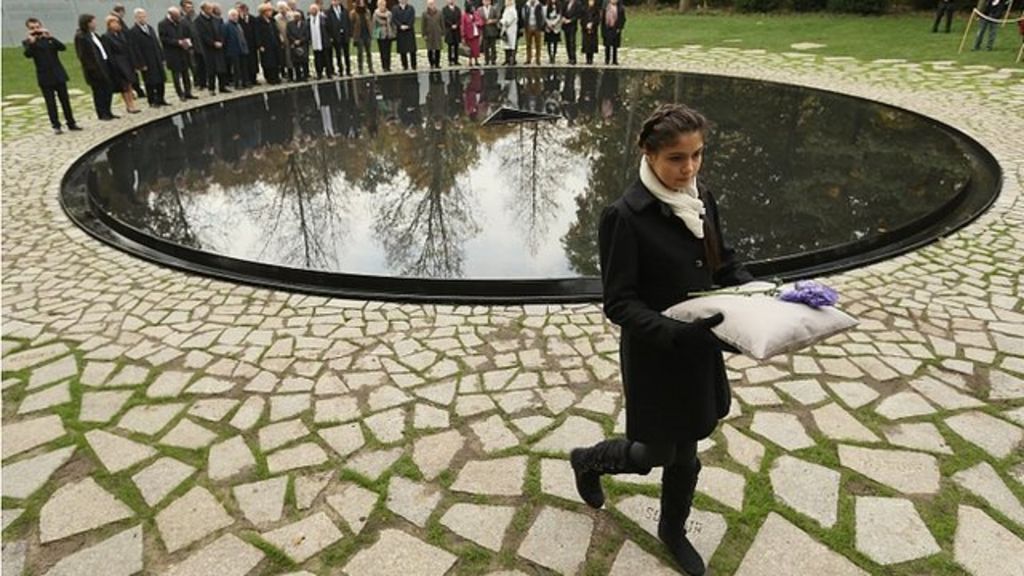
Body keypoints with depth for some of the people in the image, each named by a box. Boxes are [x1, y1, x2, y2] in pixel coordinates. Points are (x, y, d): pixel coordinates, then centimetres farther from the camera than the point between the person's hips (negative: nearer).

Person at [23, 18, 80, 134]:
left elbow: (63, 47, -7)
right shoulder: (27, 42, 2)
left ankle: (71, 123, 13)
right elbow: (28, 54, -15)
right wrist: (31, 42, -26)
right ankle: (56, 126, 2)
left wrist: (50, 37, -18)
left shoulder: (49, 38, 9)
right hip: (45, 77, -2)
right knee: (50, 102, -1)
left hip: (58, 74, 2)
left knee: (65, 100, 6)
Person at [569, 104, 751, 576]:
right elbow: (619, 303, -21)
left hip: (699, 350, 6)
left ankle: (673, 530, 46)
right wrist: (673, 332, -35)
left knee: (685, 451, 20)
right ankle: (587, 460, 43)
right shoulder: (625, 216, -21)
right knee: (655, 454, 11)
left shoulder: (701, 200, 0)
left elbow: (725, 267, 10)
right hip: (655, 357, -6)